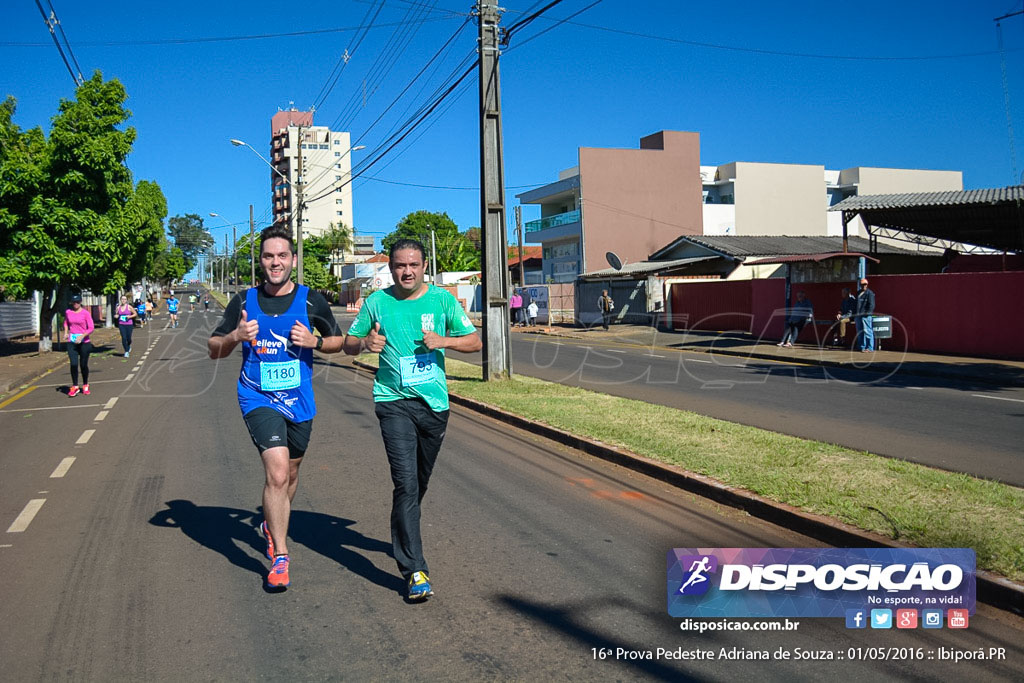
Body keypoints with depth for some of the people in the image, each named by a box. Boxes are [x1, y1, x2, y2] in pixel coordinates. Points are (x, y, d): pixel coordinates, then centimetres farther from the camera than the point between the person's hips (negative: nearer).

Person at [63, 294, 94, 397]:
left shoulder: (85, 313, -4)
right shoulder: (68, 312, 6)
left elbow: (91, 328, -7)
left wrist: (82, 336, -19)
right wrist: (66, 332, 8)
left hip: (84, 342, -2)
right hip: (71, 342, 2)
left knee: (83, 365, 6)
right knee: (73, 364, -10)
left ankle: (85, 385, 26)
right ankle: (74, 387, -1)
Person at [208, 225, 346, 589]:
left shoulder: (311, 300, -1)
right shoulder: (244, 301, -1)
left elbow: (339, 340, 10)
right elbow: (214, 349, 6)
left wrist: (314, 341, -11)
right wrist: (236, 336, -16)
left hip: (299, 400, 2)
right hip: (259, 399, -2)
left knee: (289, 474, 18)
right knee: (277, 472, -19)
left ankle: (272, 525, 48)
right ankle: (280, 557, -8)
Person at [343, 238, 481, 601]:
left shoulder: (442, 299, 3)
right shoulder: (377, 301, 2)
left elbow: (474, 341, 5)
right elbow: (348, 344, 11)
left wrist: (444, 340, -13)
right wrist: (366, 342, -12)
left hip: (434, 402, 2)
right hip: (394, 401, -2)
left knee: (420, 480, 17)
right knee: (406, 482, -14)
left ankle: (403, 535, 45)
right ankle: (415, 571, -12)